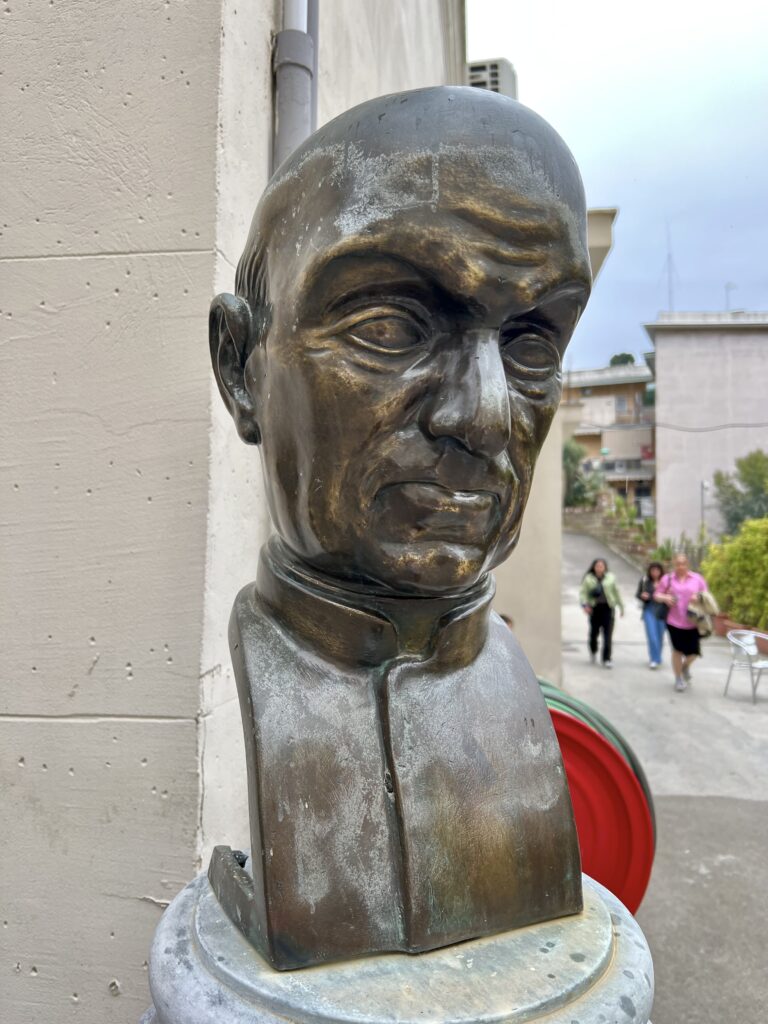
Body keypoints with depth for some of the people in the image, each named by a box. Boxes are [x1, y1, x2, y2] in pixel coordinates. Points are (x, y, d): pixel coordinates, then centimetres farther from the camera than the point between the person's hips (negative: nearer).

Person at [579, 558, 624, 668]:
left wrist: (621, 606, 18)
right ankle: (593, 651, 37)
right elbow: (583, 593, -1)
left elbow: (616, 592, 15)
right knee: (594, 632, 6)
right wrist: (585, 604, -17)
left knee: (608, 635, -7)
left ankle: (606, 659, -2)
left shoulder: (610, 577, 7)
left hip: (608, 608, 0)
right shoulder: (589, 579, 3)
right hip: (594, 608, 0)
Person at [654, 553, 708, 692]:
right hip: (674, 621, -1)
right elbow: (656, 594, 6)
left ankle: (685, 667, 37)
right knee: (677, 650, 5)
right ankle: (678, 678, 23)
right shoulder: (667, 578, 1)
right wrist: (665, 598, -15)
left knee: (694, 651, 1)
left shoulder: (697, 578, 4)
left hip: (692, 622, 1)